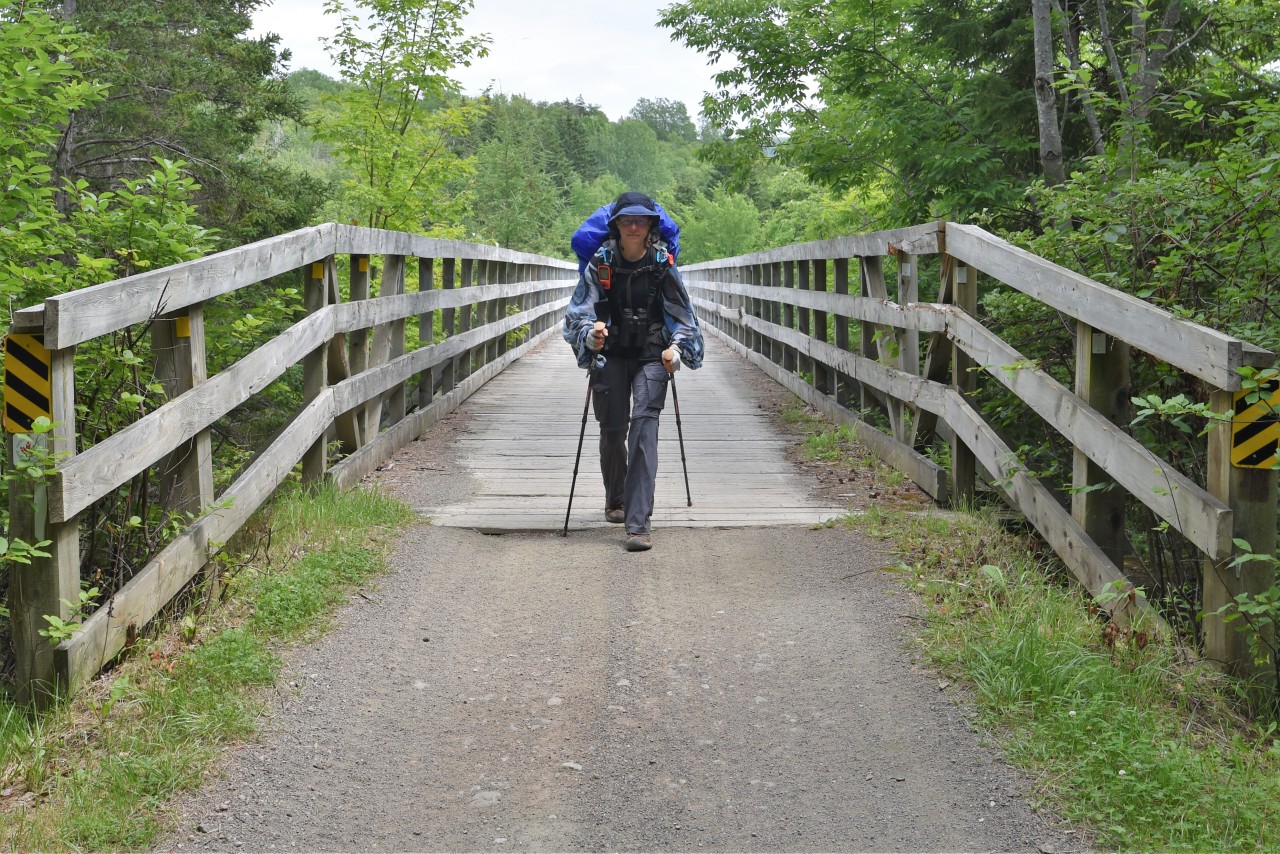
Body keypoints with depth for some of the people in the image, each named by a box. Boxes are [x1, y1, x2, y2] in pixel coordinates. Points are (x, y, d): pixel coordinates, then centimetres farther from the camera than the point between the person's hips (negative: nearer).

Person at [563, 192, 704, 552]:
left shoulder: (663, 265, -5)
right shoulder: (601, 263, -5)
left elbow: (684, 316, 2)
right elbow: (578, 311, -8)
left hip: (652, 356, -1)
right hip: (611, 355, 1)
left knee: (644, 424, -17)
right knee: (612, 430, 6)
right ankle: (615, 499, 37)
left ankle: (638, 521, -21)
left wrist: (675, 348, -15)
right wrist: (591, 333, -30)